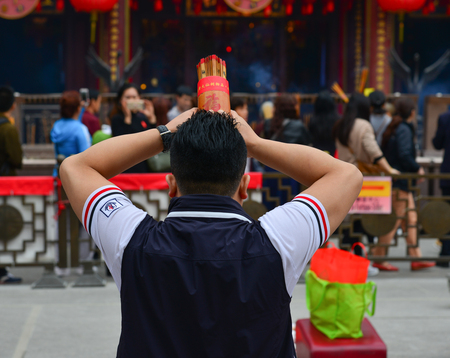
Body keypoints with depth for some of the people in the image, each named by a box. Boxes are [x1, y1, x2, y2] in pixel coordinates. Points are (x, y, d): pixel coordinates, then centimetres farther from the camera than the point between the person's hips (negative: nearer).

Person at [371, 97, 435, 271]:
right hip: (400, 181, -10)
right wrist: (418, 168, -10)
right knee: (396, 219, -5)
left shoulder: (393, 128, 13)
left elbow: (385, 153, 13)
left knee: (411, 218, 11)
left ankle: (416, 257, 14)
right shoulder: (404, 130, -14)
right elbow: (404, 155, -23)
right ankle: (379, 258, 0)